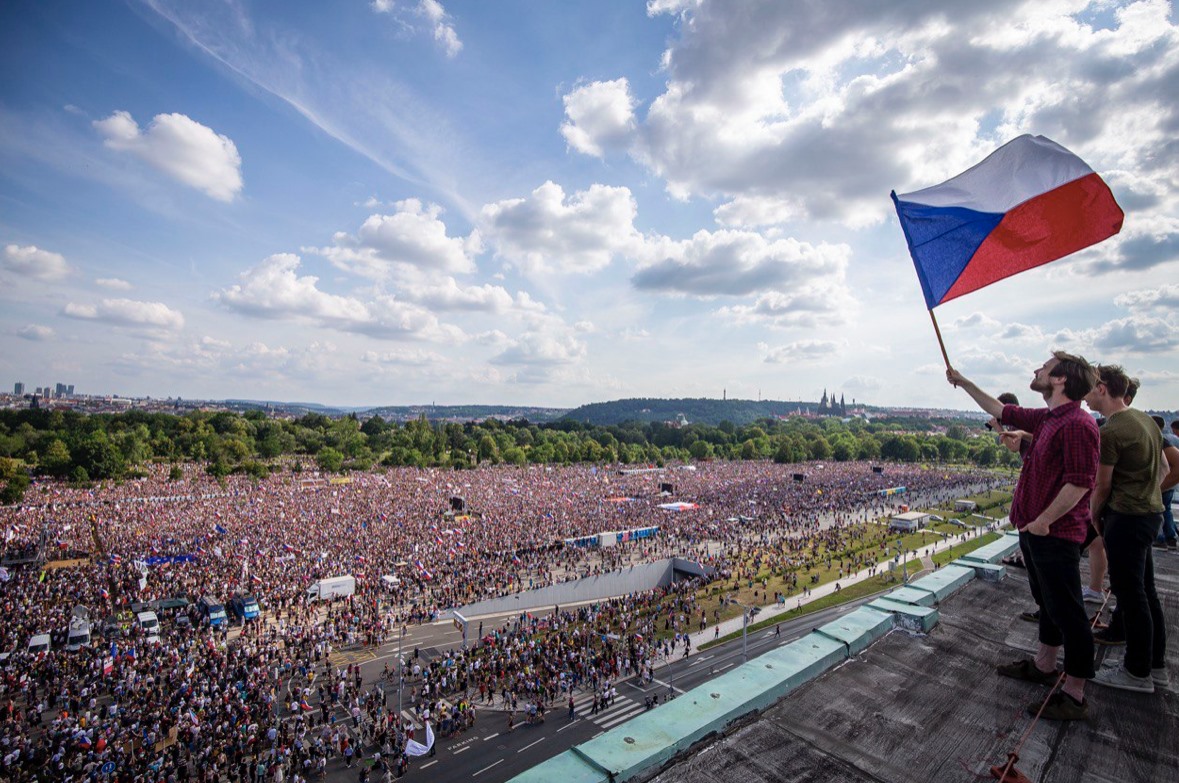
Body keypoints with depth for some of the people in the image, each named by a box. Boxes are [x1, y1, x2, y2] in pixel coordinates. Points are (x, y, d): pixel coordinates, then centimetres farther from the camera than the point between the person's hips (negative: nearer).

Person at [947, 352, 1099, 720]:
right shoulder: (1046, 418, 9)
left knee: (1067, 613, 2)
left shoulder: (1077, 423, -21)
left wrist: (1043, 521, -20)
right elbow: (1001, 411, 24)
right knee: (1047, 602, 22)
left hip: (1055, 534, -10)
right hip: (1034, 531, 10)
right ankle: (1043, 666, 38)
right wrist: (964, 383, 27)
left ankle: (1073, 697, 14)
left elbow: (1080, 482, -25)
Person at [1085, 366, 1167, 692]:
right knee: (1145, 591, 18)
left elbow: (1101, 487, -14)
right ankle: (1156, 664, 30)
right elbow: (1164, 468, 19)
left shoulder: (1110, 432, -20)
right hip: (1150, 512, 10)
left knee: (1130, 594, 1)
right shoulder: (1145, 420, 9)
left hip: (1126, 518, -10)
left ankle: (1137, 673, 13)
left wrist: (1093, 518, 1)